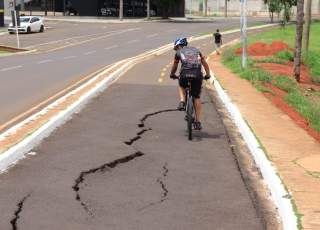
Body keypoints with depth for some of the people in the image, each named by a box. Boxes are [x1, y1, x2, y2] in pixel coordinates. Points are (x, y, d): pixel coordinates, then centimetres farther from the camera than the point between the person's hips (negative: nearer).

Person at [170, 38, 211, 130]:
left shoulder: (179, 52, 18)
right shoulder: (196, 50, 25)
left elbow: (174, 66, 29)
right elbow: (205, 63, 25)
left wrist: (172, 75, 46)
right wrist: (208, 75, 35)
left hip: (185, 75, -1)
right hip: (197, 75, 2)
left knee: (181, 86, 34)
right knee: (197, 98, 12)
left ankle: (182, 101, 9)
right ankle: (197, 121, 10)